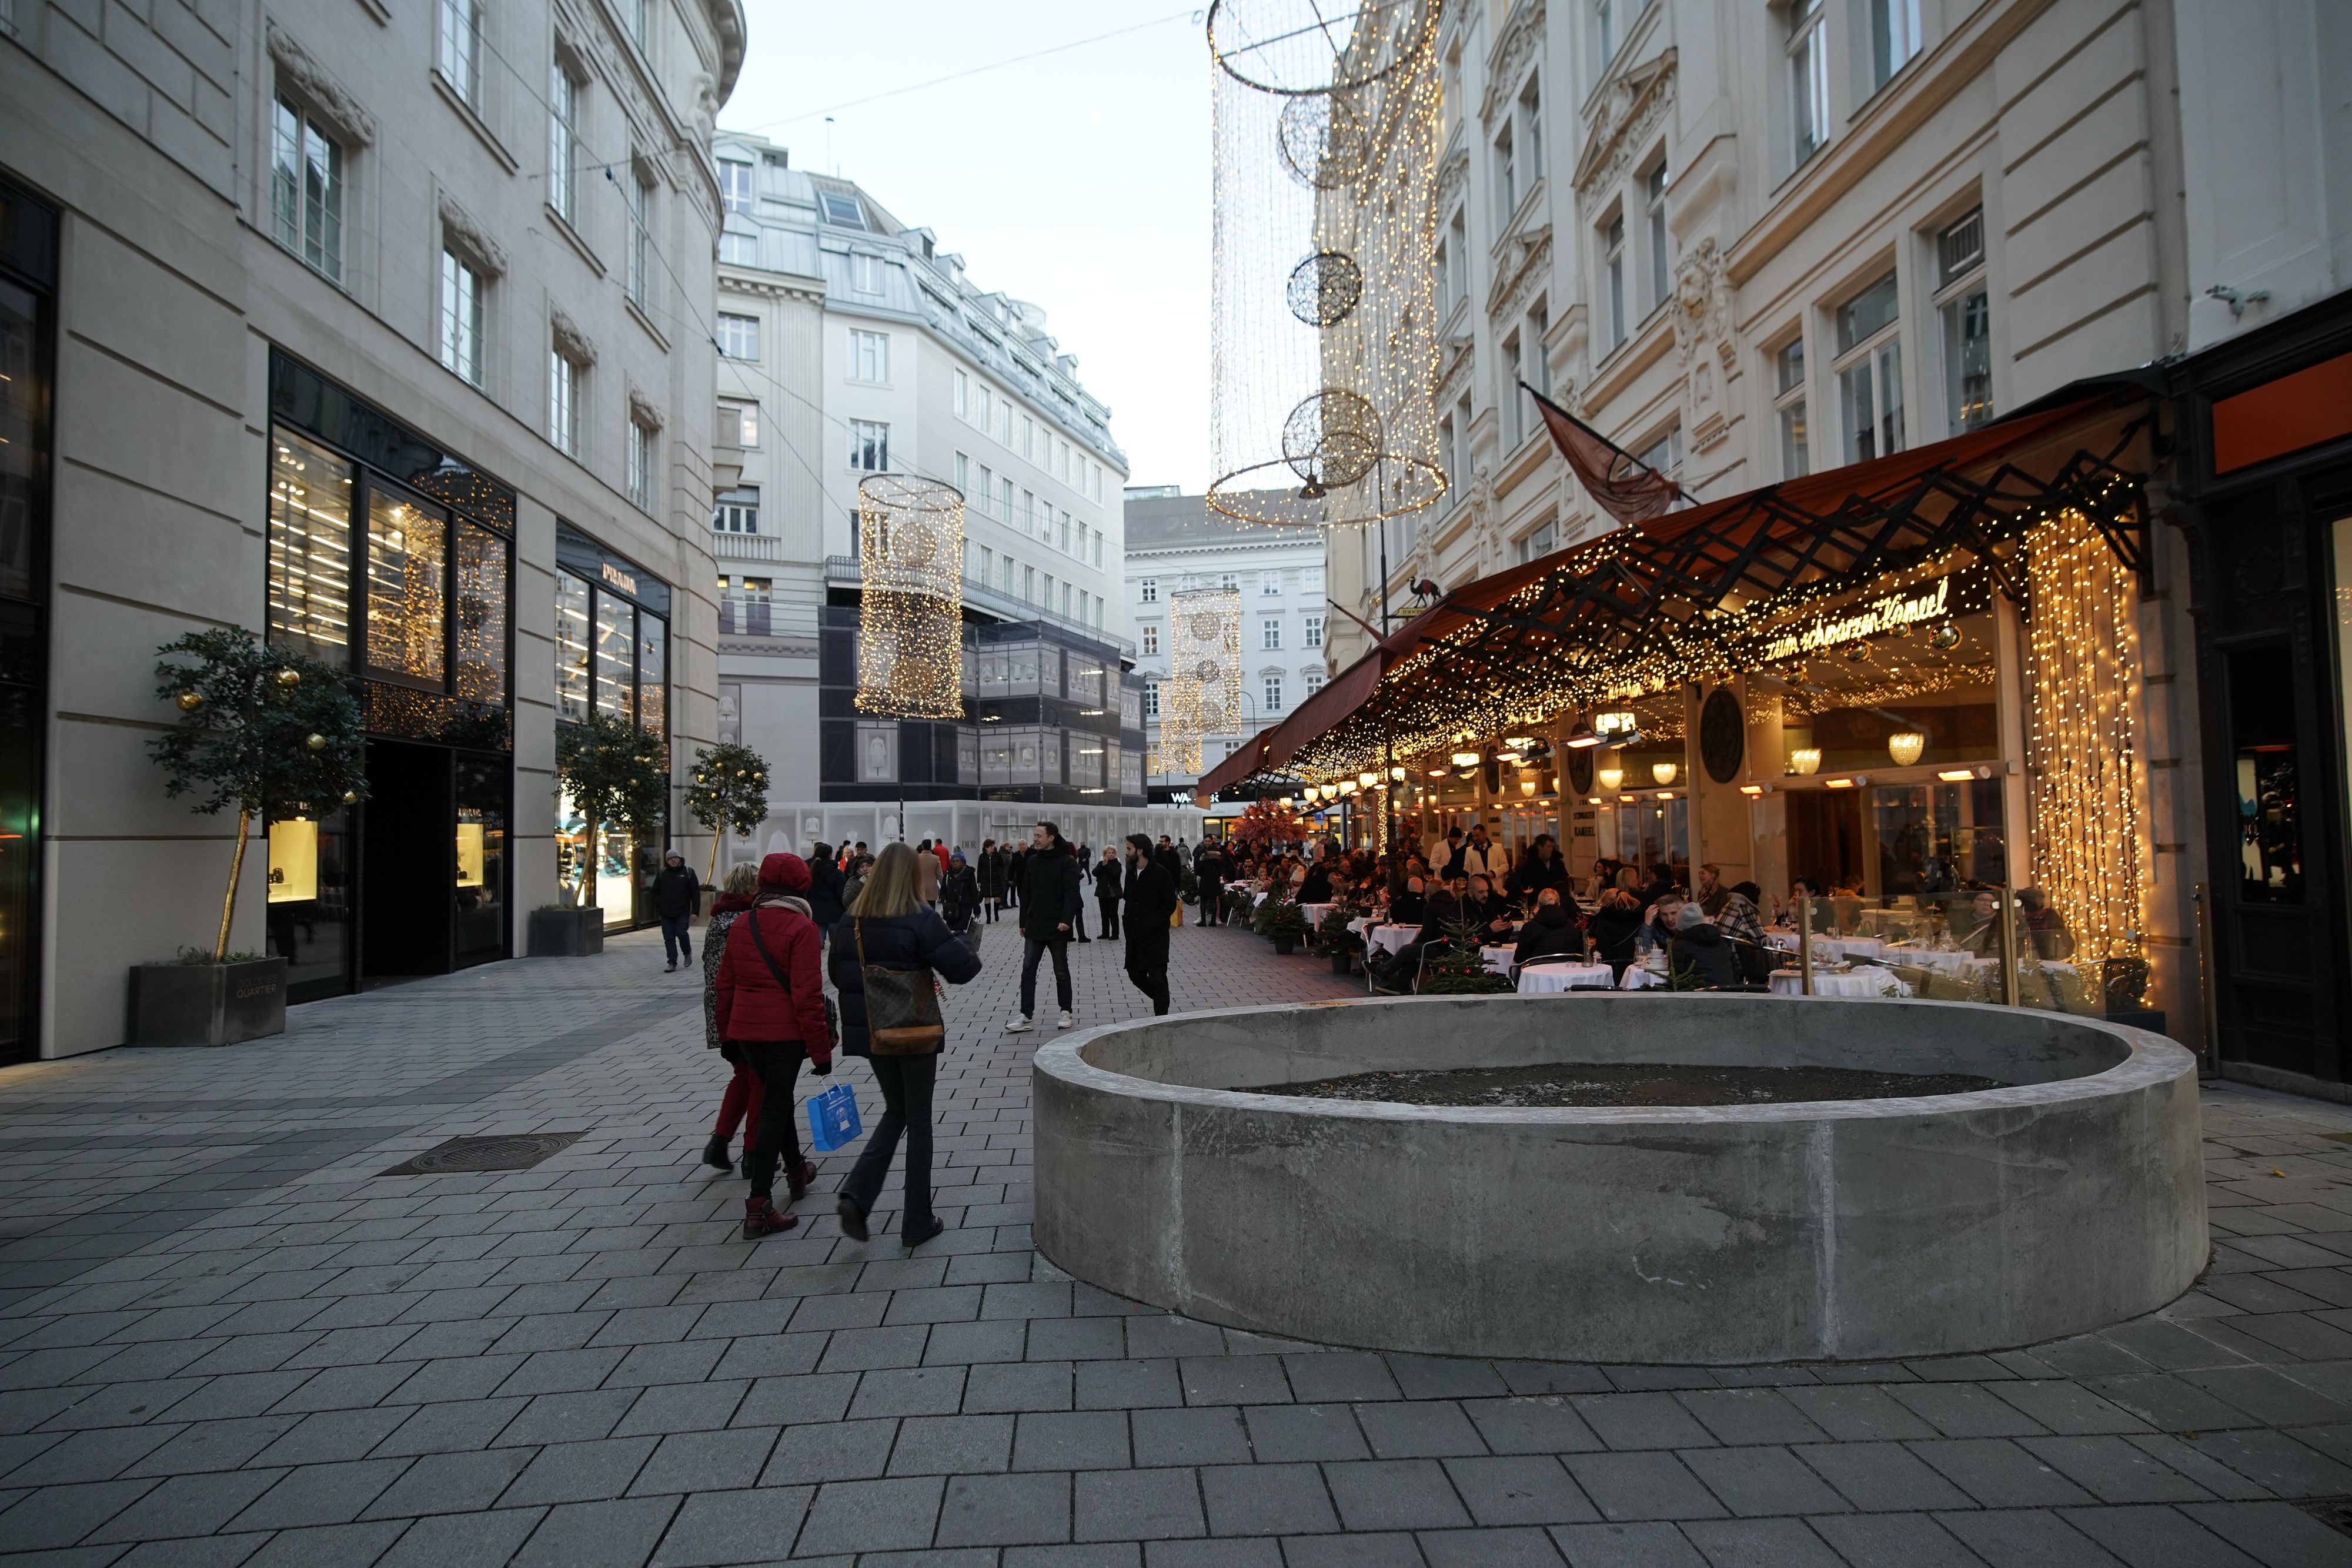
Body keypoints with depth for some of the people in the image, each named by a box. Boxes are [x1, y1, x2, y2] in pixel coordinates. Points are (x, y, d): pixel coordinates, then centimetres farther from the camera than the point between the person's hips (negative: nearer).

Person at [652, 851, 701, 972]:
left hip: (683, 913, -3)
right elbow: (656, 892, 13)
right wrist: (659, 908, 1)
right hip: (666, 913, 3)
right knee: (669, 938, 3)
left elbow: (696, 893, -2)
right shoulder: (661, 874, 8)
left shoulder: (688, 873, 0)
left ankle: (687, 953, 22)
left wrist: (695, 911, -8)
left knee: (682, 934, -7)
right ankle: (672, 963, 10)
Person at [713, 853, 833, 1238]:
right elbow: (807, 995, -17)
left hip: (745, 1028, 6)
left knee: (776, 1097, 24)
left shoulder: (740, 924, 4)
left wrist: (725, 1030, 24)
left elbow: (725, 984, 11)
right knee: (774, 1109, 0)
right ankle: (759, 1207, 0)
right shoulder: (801, 928, -15)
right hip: (786, 1030, -6)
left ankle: (796, 1171, 42)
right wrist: (821, 1050, -12)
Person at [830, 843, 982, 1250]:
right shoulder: (921, 920, -18)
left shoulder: (851, 922, -2)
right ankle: (917, 1223, 17)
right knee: (918, 1121, 9)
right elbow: (963, 968, -17)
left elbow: (838, 975, 9)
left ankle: (857, 1194, 4)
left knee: (895, 1111, 22)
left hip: (871, 1031, 5)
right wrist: (961, 939, 2)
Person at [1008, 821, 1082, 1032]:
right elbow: (1026, 894, 13)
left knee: (1061, 972, 7)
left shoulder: (1067, 862, -8)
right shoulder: (1032, 861, 8)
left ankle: (1066, 1013, 18)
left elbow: (1072, 893, -16)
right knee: (1028, 971, 1)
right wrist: (1023, 922, 12)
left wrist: (1066, 919, -26)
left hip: (1057, 927, -5)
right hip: (1034, 927, 5)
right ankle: (1026, 1016, 4)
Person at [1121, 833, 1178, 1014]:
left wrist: (1152, 924, -17)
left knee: (1157, 978, -7)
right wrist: (1128, 924, 8)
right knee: (1135, 974, 12)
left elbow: (1170, 904, -13)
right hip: (1135, 936, 7)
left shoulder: (1160, 873, -13)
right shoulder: (1131, 873, 9)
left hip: (1155, 936, -7)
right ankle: (1160, 1000, 34)